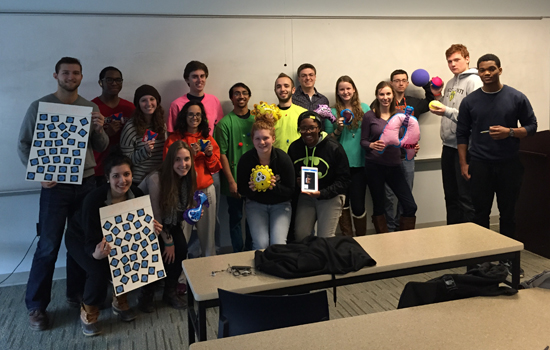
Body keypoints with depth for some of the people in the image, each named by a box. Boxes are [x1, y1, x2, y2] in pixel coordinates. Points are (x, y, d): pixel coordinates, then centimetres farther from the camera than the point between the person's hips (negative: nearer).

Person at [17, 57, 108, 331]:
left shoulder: (91, 109, 8)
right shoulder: (39, 107, -1)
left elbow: (101, 148, 9)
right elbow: (23, 145, 0)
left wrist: (99, 130, -11)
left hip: (86, 183, 3)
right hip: (54, 185, -3)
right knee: (48, 247, 0)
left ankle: (76, 293, 28)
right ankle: (36, 305, 14)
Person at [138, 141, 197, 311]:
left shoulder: (190, 177, -12)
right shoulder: (156, 179, -30)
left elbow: (184, 207, 2)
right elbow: (155, 216, -22)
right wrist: (168, 241, -16)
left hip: (170, 222, 5)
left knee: (181, 248, -15)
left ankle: (170, 292, 7)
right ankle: (146, 294, 2)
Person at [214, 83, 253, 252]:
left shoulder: (257, 119, 7)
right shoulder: (225, 123, -5)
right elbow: (222, 154, -8)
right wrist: (231, 181, -12)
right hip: (234, 180, -3)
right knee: (235, 218, 7)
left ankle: (250, 251, 29)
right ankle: (238, 253, 21)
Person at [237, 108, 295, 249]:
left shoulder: (283, 158, -15)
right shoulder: (245, 160, -13)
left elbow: (291, 191, -11)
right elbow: (241, 190, -3)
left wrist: (274, 186, -29)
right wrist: (251, 188, -25)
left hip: (280, 204, 0)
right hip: (256, 204, 1)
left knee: (278, 244, -16)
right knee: (261, 244, -15)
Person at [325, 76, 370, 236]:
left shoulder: (364, 108, 7)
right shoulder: (332, 112, 6)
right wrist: (338, 130, -10)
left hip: (359, 163, 0)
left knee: (358, 204, 1)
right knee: (343, 203, 8)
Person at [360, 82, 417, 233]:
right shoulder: (369, 116, -3)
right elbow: (363, 141, -1)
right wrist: (372, 145, -22)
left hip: (394, 165, 3)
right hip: (374, 165, -3)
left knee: (410, 206, -2)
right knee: (378, 206, 8)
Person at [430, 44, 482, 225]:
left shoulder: (474, 81, -10)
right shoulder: (450, 83, 16)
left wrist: (447, 111, -25)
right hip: (448, 145, 8)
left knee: (466, 196, -2)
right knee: (450, 195, 16)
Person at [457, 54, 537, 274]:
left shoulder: (517, 98, 0)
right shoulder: (470, 101, 3)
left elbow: (531, 126, 4)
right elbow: (462, 134, 6)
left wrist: (509, 132, -15)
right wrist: (463, 163, 1)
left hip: (509, 164, 0)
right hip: (480, 164, 0)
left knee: (508, 212, 8)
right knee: (480, 213, 3)